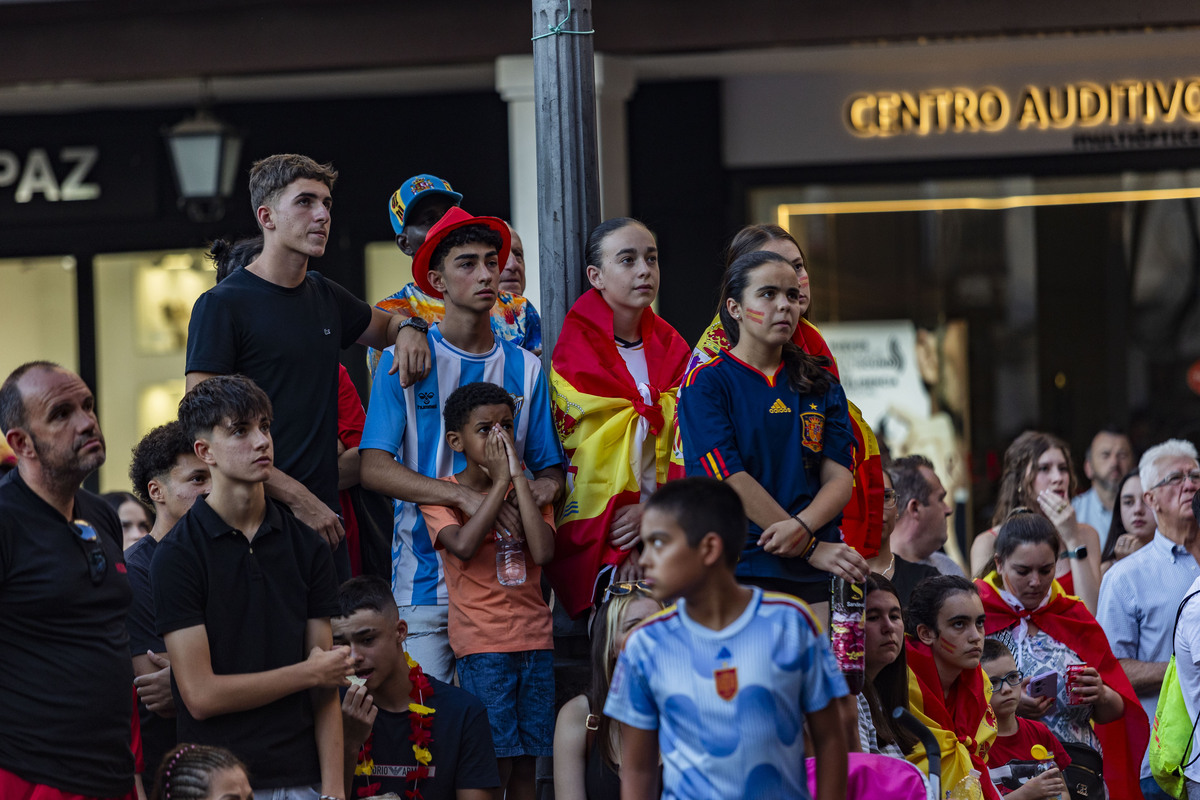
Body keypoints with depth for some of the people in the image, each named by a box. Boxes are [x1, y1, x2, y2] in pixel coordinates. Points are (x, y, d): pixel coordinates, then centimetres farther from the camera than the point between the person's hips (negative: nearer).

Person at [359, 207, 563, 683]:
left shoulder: (524, 368, 12)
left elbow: (548, 465, 16)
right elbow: (374, 467, -8)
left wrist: (546, 485, -9)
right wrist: (464, 496, -21)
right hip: (427, 577, -3)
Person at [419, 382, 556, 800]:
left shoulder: (530, 490, 11)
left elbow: (543, 551, -8)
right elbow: (463, 545, -19)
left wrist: (518, 475, -8)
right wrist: (499, 481, -12)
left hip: (535, 637, 4)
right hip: (482, 642, -4)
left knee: (527, 760, 3)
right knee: (497, 757, -11)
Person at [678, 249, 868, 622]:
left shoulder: (821, 386, 16)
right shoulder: (707, 384, 2)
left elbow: (839, 477, 7)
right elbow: (731, 481, -8)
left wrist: (801, 526, -16)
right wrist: (813, 548, -12)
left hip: (817, 577, 4)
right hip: (744, 570, -4)